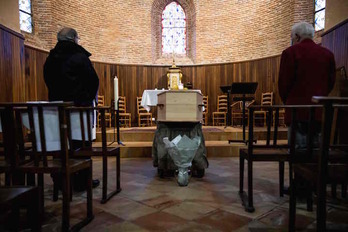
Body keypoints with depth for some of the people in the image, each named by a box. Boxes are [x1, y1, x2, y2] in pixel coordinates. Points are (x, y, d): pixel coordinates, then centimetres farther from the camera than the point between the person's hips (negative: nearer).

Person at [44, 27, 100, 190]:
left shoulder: (50, 59, 9)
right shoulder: (80, 57, -9)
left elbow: (48, 82, 13)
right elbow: (94, 80, -10)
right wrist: (89, 99, 5)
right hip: (80, 106, -5)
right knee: (82, 143, 3)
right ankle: (82, 180, 10)